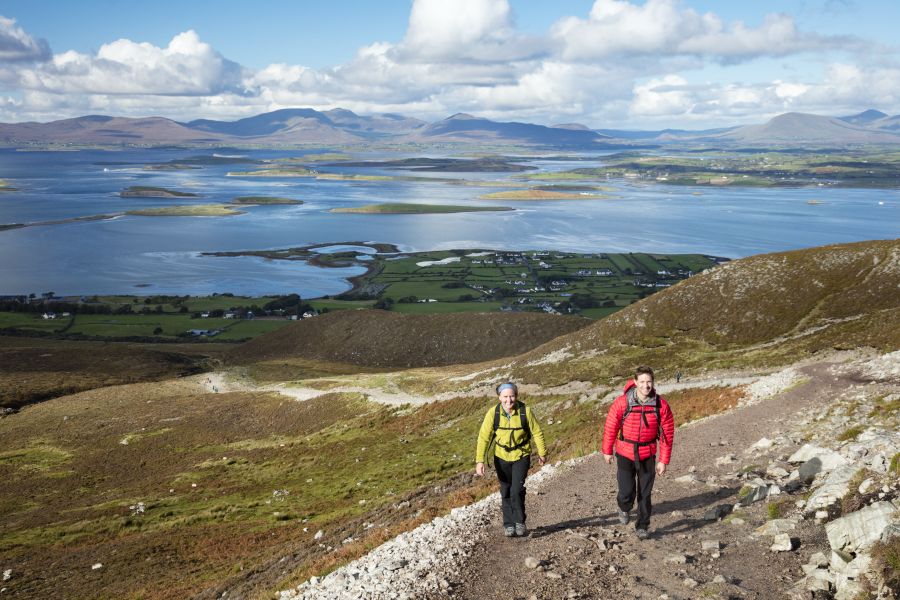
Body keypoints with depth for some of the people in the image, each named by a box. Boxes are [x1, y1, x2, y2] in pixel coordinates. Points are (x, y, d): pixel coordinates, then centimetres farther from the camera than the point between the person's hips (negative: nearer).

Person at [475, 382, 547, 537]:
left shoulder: (525, 411, -19)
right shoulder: (493, 413, -18)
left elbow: (537, 432, -4)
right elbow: (483, 437, -15)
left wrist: (542, 453, 7)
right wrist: (479, 460, -22)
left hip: (521, 456, -2)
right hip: (502, 457, 2)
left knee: (517, 490, -13)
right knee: (506, 492, 10)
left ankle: (519, 523, 5)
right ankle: (508, 524, 25)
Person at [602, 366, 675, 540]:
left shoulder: (661, 405, -14)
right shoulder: (622, 402, -18)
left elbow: (667, 434, -5)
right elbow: (610, 426, -5)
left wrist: (663, 461, -4)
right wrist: (607, 451, 3)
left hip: (648, 455, 1)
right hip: (625, 453, -1)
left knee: (645, 494, 8)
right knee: (627, 492, -3)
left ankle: (642, 527, 28)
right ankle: (624, 508, 33)